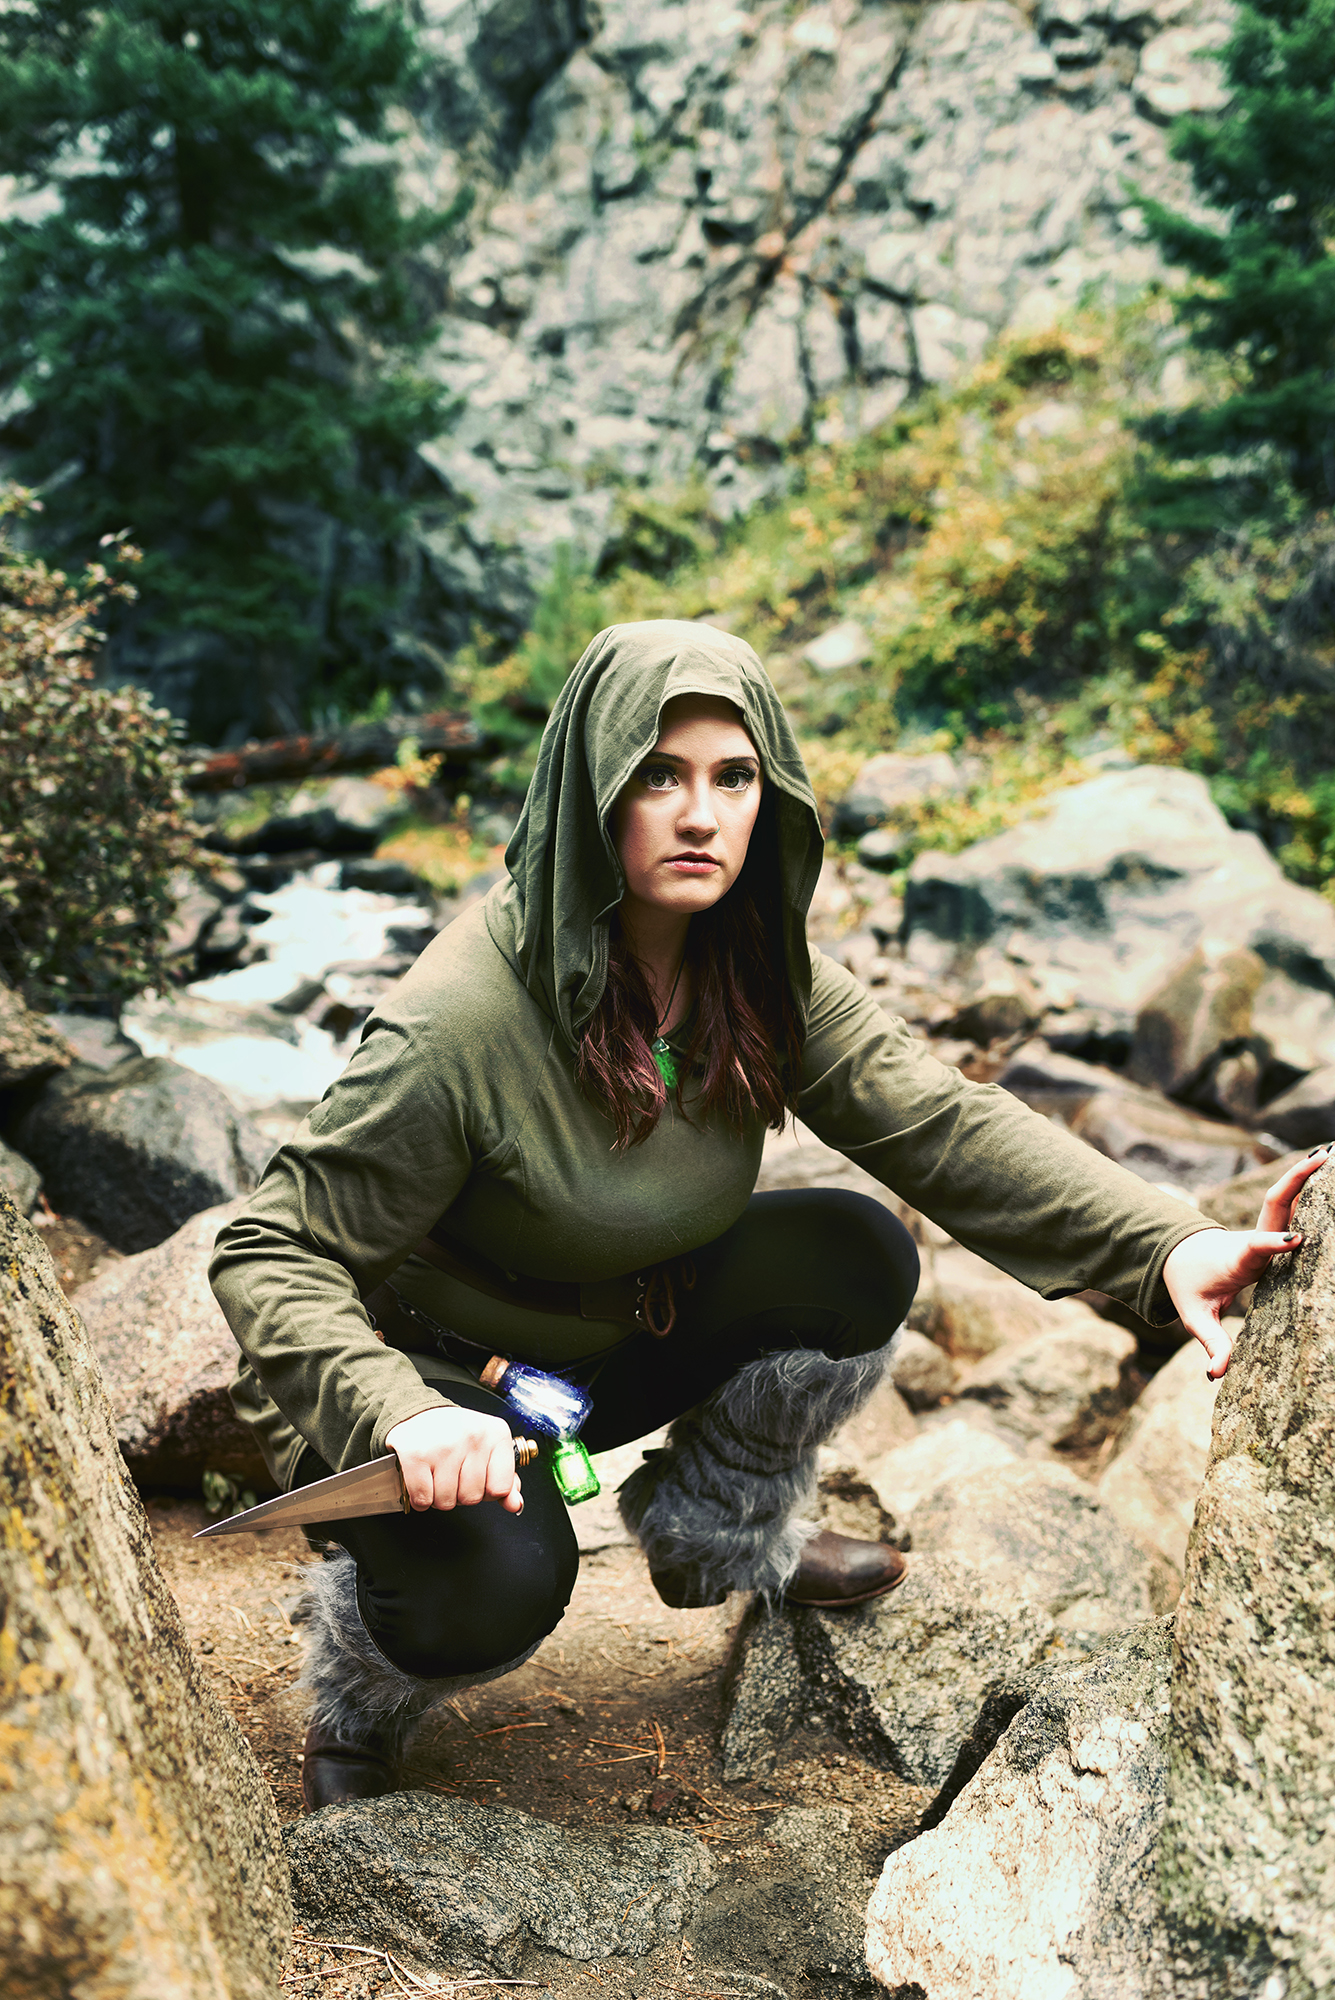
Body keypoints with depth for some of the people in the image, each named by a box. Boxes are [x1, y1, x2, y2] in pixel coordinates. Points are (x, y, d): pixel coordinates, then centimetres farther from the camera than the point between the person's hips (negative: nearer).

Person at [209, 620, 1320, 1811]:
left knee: (854, 1259, -16)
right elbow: (273, 1255, -27)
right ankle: (360, 1689, 6)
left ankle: (720, 1536, 12)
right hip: (442, 1376, -5)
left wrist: (1164, 1246, -31)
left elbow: (943, 1122, -18)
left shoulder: (762, 978, -11)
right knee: (492, 1589, -34)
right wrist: (401, 1416, -45)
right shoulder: (457, 1028, -31)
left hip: (622, 1342, 6)